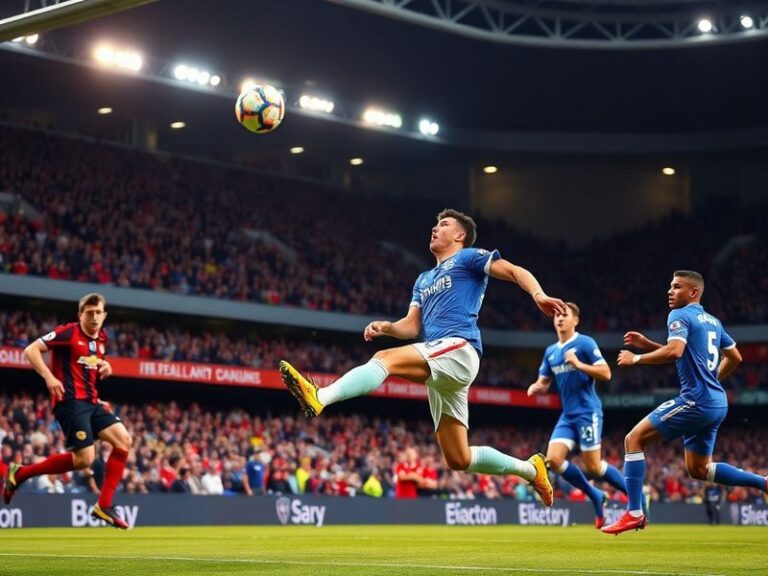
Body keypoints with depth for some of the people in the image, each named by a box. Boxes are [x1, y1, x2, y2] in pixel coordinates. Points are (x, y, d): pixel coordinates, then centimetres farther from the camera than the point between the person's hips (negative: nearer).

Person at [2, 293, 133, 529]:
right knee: (84, 458, -14)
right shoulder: (68, 332, -8)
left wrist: (105, 368, 9)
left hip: (91, 402, 8)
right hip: (70, 401, -8)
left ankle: (104, 505, -2)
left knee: (124, 441, -6)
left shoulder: (101, 339, 15)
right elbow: (31, 350, -11)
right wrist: (49, 377, -23)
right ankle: (20, 474, 2)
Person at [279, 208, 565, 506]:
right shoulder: (424, 279, 32)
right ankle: (529, 468, 21)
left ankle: (320, 397, -47)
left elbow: (516, 271, 0)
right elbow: (412, 326, 24)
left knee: (385, 359, -29)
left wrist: (538, 295, -20)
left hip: (459, 349, -9)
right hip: (439, 369, 9)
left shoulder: (469, 257, 11)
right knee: (459, 460, 7)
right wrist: (386, 327, 2)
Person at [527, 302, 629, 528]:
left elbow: (606, 373, -13)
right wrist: (536, 387, -2)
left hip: (588, 412, -7)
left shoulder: (585, 343, -6)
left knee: (593, 467, -9)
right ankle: (596, 497, 8)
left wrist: (578, 364, -23)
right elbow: (544, 382, 21)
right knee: (553, 460, -8)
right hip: (568, 415, 7)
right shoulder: (550, 351, 14)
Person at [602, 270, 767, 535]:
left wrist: (636, 358, -10)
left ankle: (634, 513, -10)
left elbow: (674, 352, -23)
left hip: (695, 401, -9)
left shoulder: (680, 316, -7)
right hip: (718, 403, 9)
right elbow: (734, 357, 27)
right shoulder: (713, 321, 19)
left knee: (634, 439, -5)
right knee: (699, 469, 19)